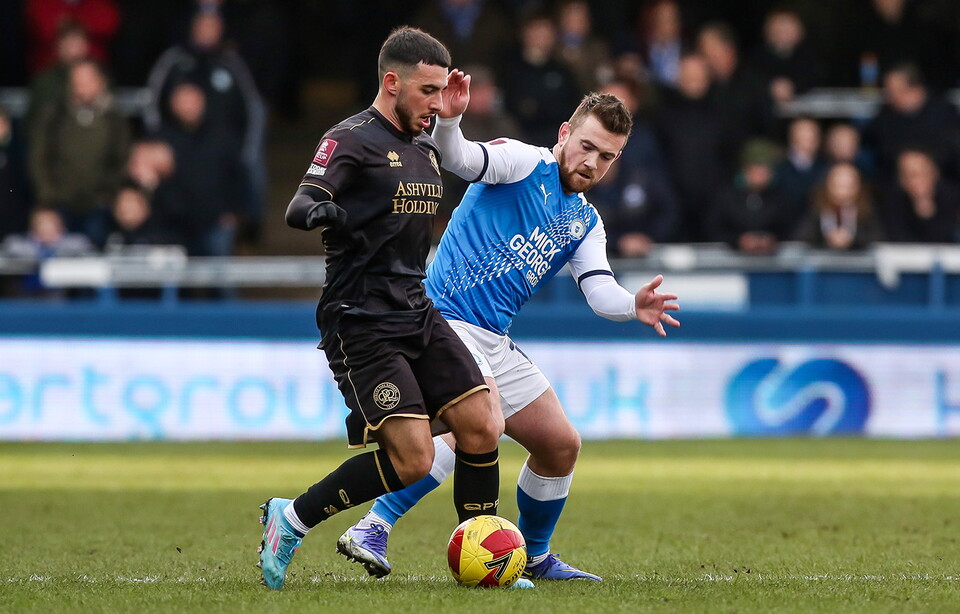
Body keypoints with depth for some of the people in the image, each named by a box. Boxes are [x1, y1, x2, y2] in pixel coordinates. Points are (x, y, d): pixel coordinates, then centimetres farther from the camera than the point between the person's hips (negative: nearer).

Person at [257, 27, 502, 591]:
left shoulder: (426, 148, 15)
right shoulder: (352, 139, -10)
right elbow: (300, 206, -25)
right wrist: (317, 210, -44)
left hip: (418, 314, 8)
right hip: (361, 324, -8)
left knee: (482, 427, -4)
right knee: (412, 459, -16)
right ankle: (291, 519, 1)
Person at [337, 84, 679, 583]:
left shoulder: (585, 223, 16)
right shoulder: (524, 163, -4)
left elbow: (599, 291, 2)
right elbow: (460, 159, -23)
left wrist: (633, 306, -20)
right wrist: (449, 119, -45)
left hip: (494, 341, 8)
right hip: (445, 318, -8)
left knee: (561, 445, 11)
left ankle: (533, 559, 32)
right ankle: (372, 529, -30)